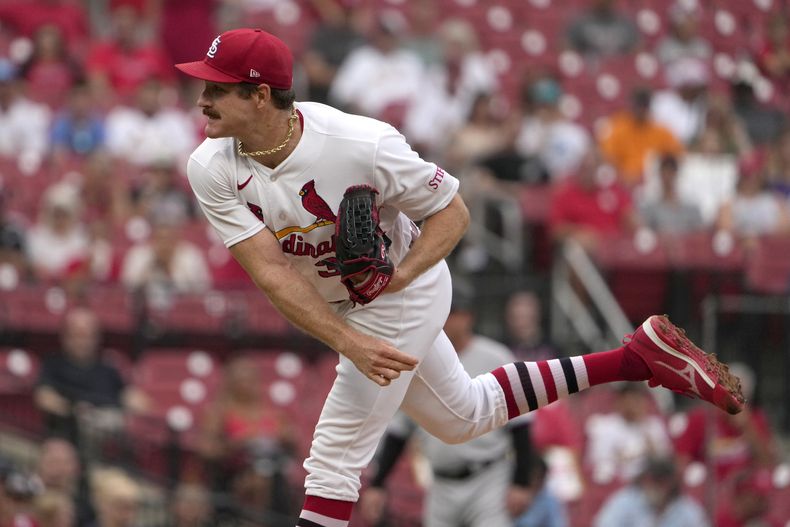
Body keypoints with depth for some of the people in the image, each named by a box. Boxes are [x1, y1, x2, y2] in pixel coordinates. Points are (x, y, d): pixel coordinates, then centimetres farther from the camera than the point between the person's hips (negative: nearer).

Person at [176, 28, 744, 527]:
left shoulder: (362, 146, -32)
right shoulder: (212, 169, -20)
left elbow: (452, 211, -18)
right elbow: (270, 271, -26)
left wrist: (401, 274, -35)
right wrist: (350, 344, -36)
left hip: (402, 295, -6)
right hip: (340, 309, 6)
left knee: (334, 457, -8)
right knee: (466, 416, 23)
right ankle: (638, 356, 30)